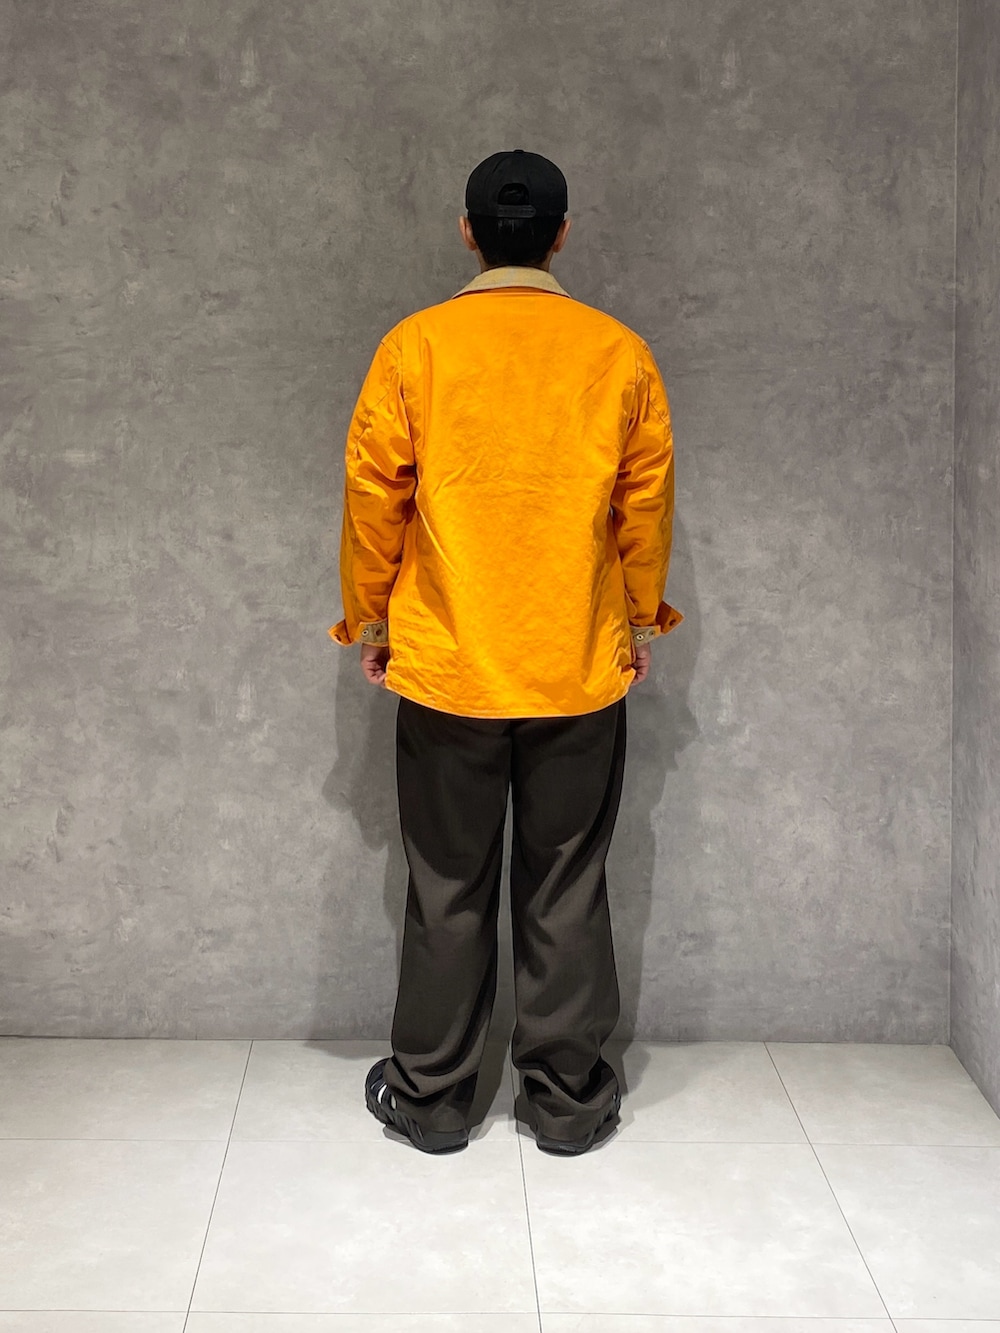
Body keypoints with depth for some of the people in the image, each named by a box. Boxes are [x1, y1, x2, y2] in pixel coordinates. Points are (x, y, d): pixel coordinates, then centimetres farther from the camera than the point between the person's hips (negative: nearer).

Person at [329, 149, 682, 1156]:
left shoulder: (414, 347, -6)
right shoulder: (621, 354, -2)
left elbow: (373, 497, -2)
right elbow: (648, 504, 4)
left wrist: (367, 620, 11)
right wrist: (642, 621, 17)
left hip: (444, 670, -1)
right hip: (582, 674, 1)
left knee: (448, 892, 10)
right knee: (566, 891, 11)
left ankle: (432, 1097, 21)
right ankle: (567, 1099, 21)